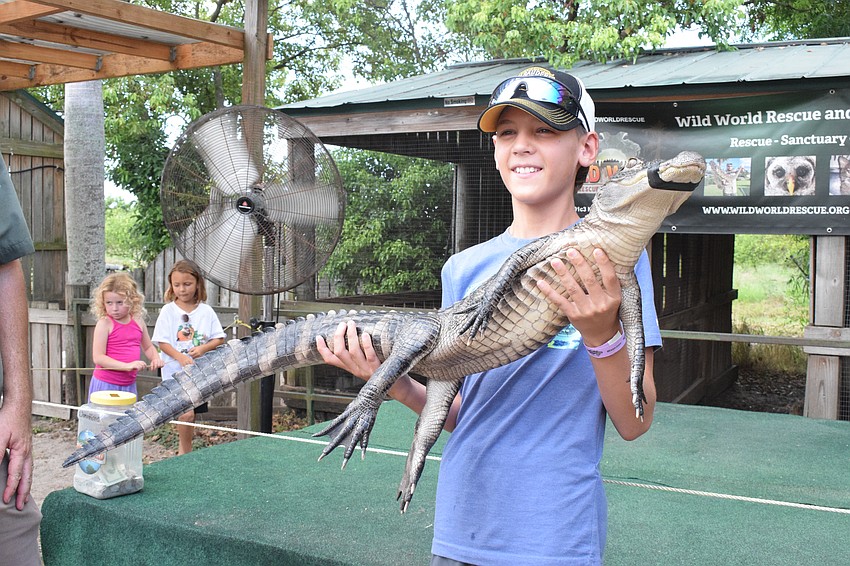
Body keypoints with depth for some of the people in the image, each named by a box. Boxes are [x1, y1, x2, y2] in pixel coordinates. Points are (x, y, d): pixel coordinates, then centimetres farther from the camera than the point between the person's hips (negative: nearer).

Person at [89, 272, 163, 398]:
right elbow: (98, 357, -16)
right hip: (106, 385, -5)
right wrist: (127, 365, -26)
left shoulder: (138, 322, 4)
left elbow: (148, 347, 20)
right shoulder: (104, 324, -11)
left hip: (129, 384, 5)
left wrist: (155, 358, -2)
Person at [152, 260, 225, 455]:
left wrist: (203, 348, -16)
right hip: (175, 371, -3)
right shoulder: (168, 311, -3)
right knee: (186, 413, -16)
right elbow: (162, 342, -7)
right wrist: (181, 357, -22)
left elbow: (219, 338, 3)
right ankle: (186, 452, 5)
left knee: (191, 413, 13)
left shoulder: (206, 311, 2)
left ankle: (182, 450, 34)